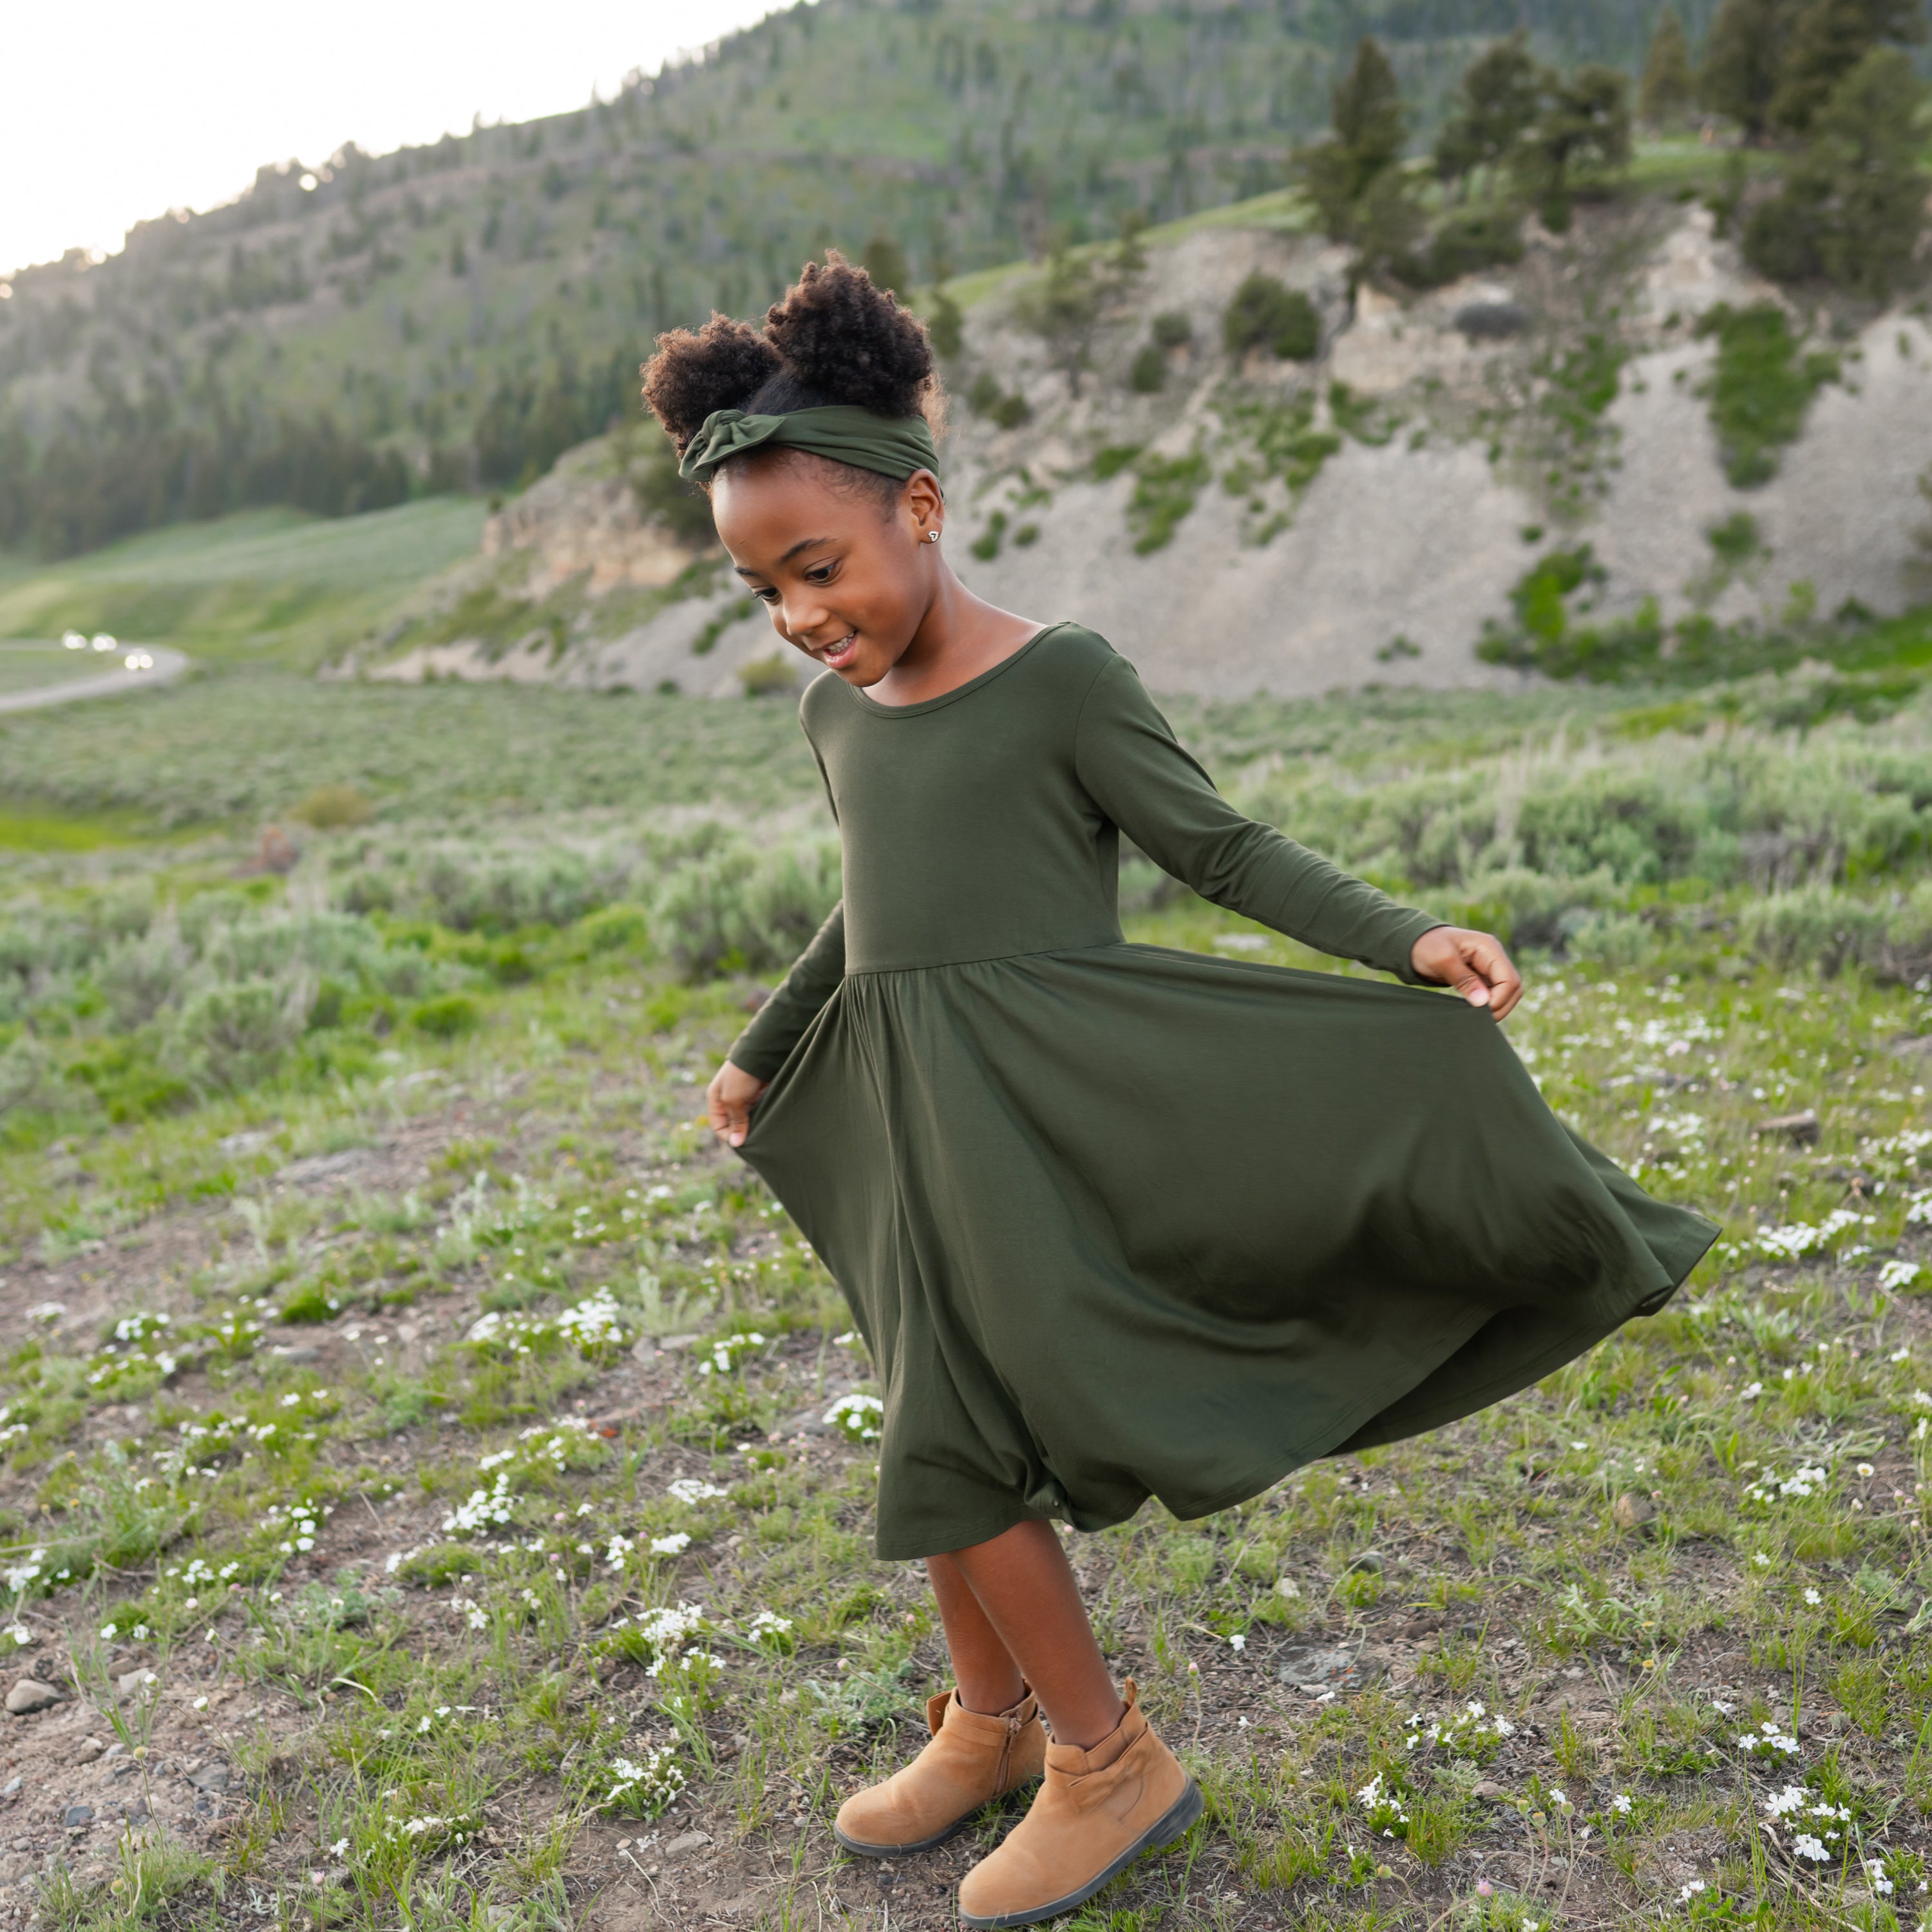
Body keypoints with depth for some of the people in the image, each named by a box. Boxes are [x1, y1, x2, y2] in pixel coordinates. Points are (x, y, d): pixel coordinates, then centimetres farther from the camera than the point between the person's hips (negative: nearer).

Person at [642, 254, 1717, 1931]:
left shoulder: (1060, 679, -11)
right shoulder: (838, 712, 9)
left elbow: (1226, 854, -8)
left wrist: (1406, 940, -23)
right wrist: (761, 1051, 34)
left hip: (1039, 1110, -7)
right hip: (908, 1115, 7)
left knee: (955, 1449, -6)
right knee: (945, 1431, 13)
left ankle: (1110, 1760, 13)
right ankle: (991, 1723, 33)